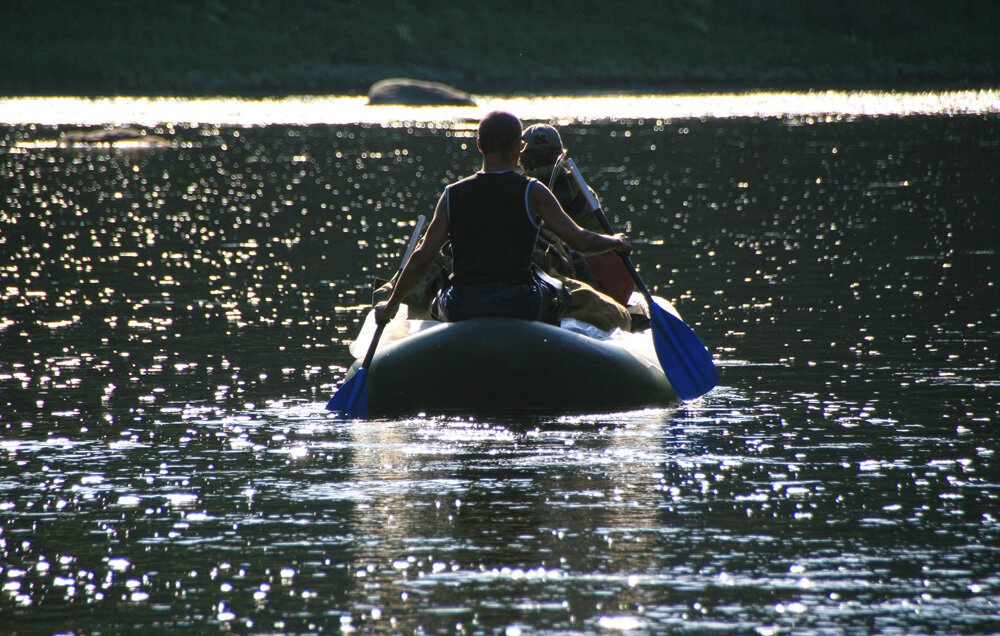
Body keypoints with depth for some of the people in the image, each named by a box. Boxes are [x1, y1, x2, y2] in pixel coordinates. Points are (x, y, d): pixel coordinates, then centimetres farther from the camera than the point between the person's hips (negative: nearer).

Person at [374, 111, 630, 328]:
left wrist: (391, 305, 14)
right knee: (558, 295, 31)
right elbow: (580, 241, -5)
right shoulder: (532, 193, -6)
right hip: (521, 309, -2)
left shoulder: (452, 195, 0)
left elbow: (422, 259, 1)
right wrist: (615, 242, 17)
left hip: (461, 312, 2)